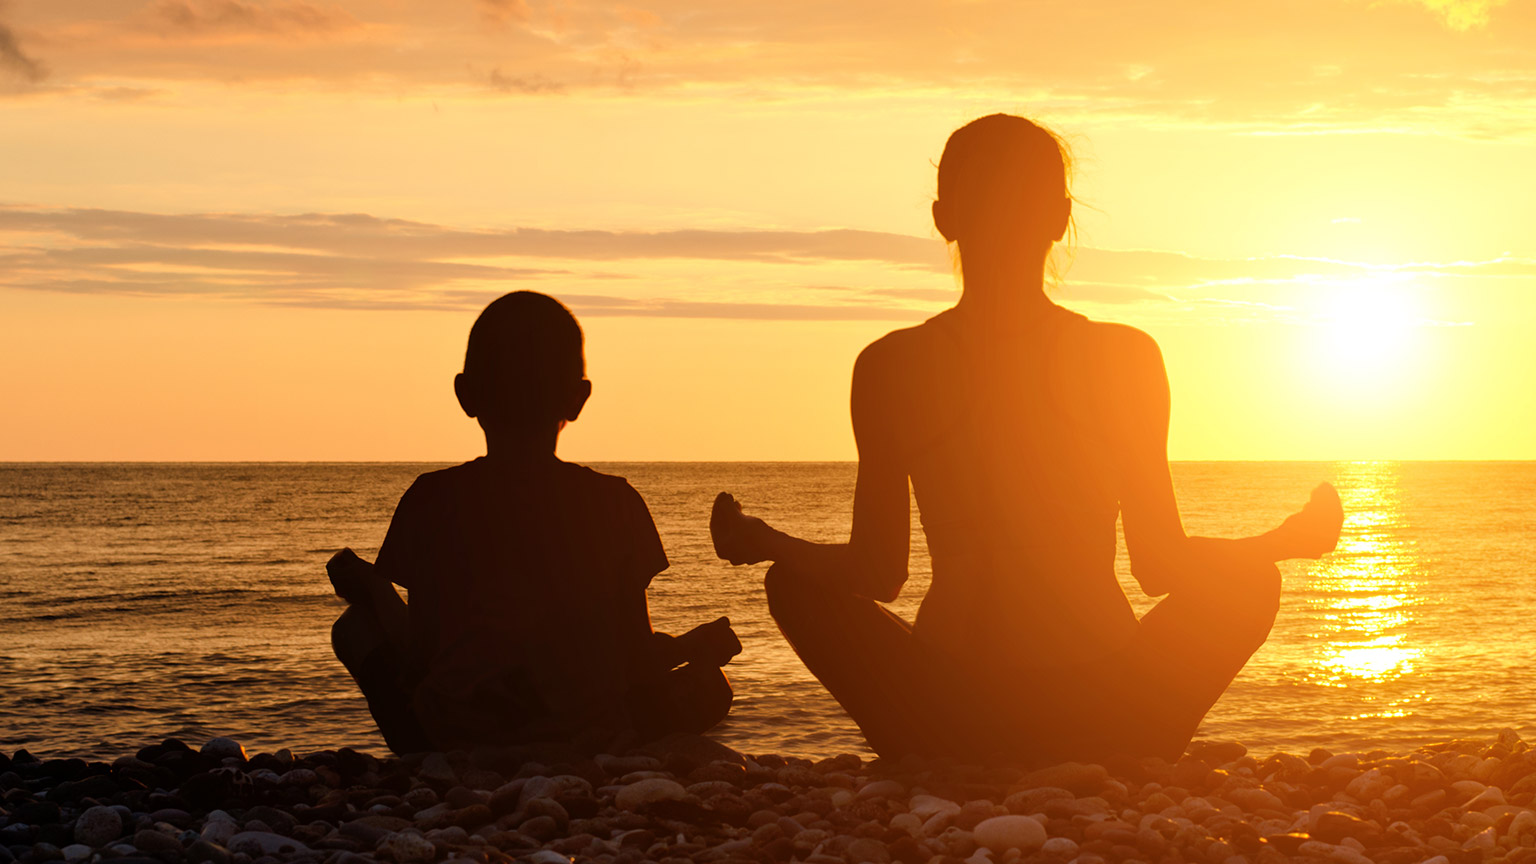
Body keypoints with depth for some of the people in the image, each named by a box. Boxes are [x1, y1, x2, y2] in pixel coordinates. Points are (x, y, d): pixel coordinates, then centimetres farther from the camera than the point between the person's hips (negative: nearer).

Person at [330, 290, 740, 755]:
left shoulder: (431, 501, -4)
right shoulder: (616, 504, -4)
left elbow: (420, 665, -2)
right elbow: (638, 666, 0)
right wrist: (694, 645, 22)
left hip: (450, 748, 2)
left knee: (357, 627, 25)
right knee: (709, 683, 26)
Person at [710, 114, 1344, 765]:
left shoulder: (888, 368, -5)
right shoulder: (1126, 359, -6)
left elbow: (877, 574, 1)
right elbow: (1160, 567, 0)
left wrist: (759, 542, 14)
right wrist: (1293, 538, 11)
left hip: (946, 730, 1)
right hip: (1099, 730, -1)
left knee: (793, 584, 20)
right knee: (1255, 585, 16)